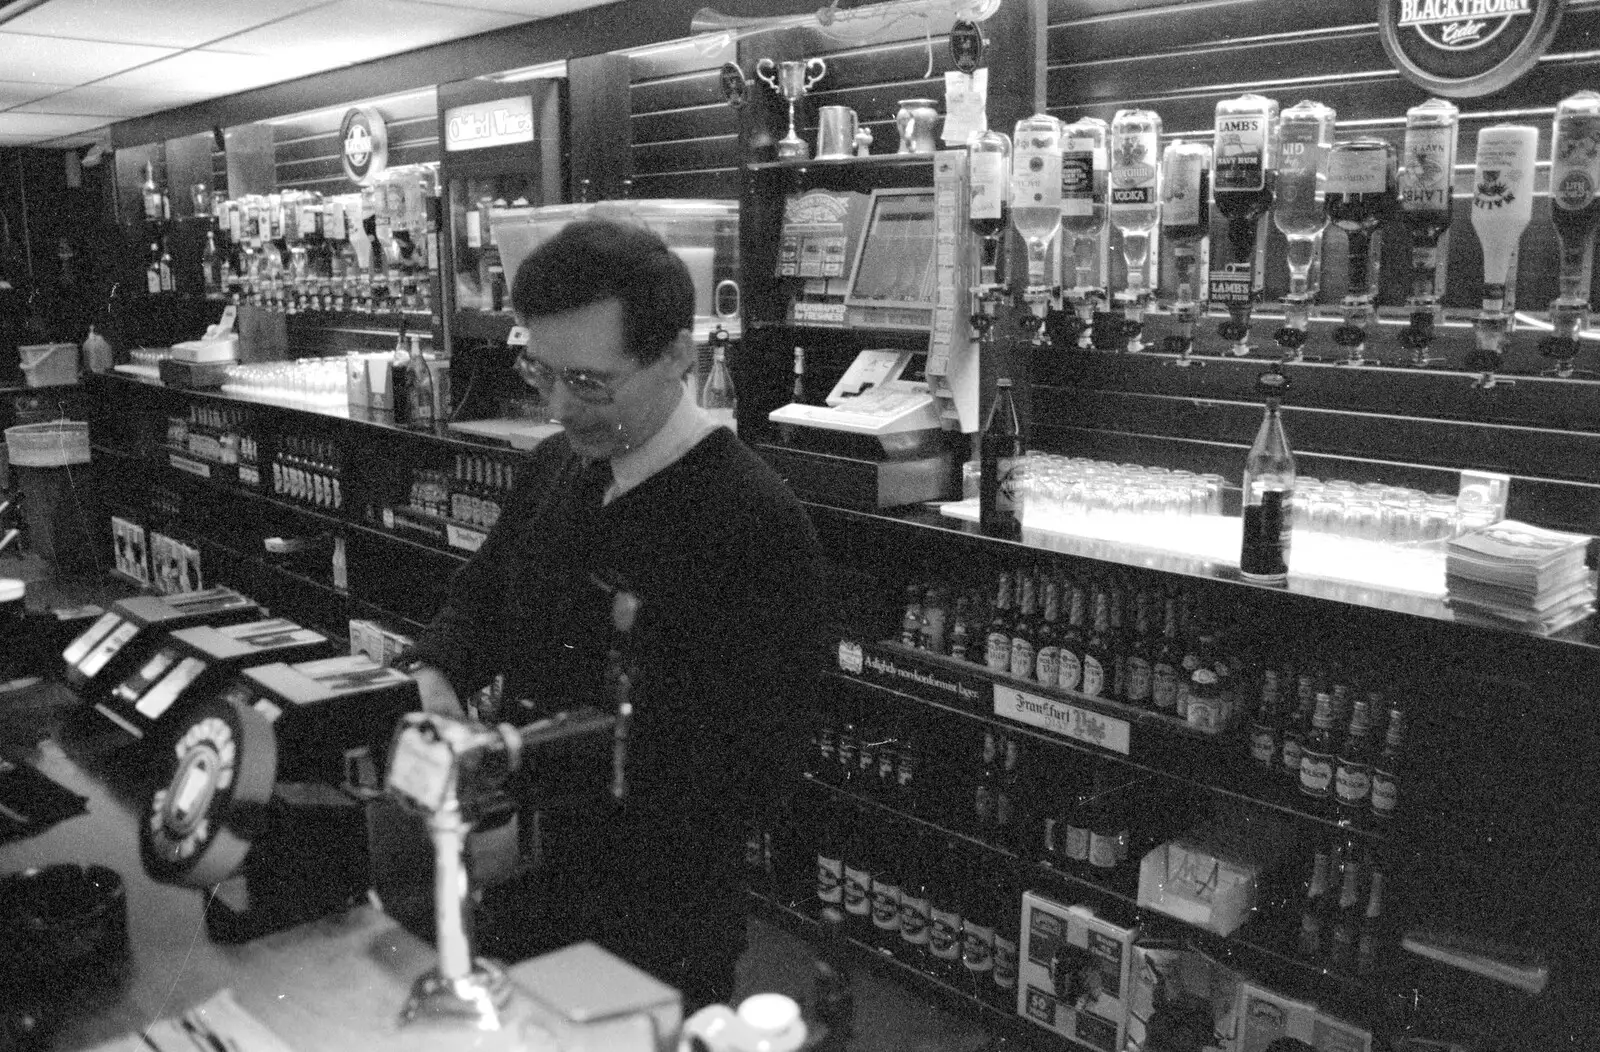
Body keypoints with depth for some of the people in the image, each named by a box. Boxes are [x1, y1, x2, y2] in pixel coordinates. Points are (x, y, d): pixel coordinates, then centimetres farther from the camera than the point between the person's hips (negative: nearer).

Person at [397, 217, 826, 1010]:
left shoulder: (756, 526, -22)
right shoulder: (553, 468, 3)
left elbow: (741, 761, -24)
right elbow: (481, 597, 16)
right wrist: (432, 675, -4)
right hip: (532, 872, 7)